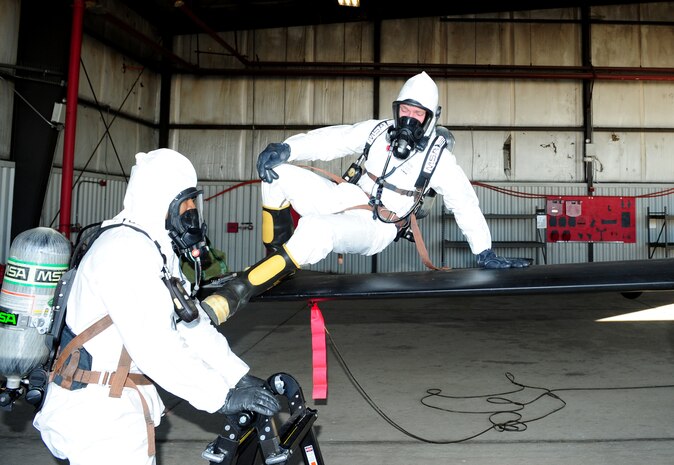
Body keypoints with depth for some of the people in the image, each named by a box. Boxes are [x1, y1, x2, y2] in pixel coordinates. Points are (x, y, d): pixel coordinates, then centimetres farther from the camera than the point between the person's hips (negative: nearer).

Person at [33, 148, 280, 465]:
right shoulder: (126, 250, -22)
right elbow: (155, 347, -29)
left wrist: (240, 377, 2)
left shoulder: (159, 252, 11)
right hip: (96, 412, -9)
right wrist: (222, 396, -25)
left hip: (126, 404, 10)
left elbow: (193, 325, 9)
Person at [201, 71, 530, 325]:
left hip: (374, 229, -5)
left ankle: (229, 298, -40)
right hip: (342, 201, 5)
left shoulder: (438, 156, -2)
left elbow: (465, 203, 2)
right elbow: (329, 140, -3)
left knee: (315, 231, -39)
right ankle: (276, 255, -4)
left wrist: (485, 253, 4)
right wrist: (284, 149, -20)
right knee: (276, 172, -13)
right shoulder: (378, 131, 5)